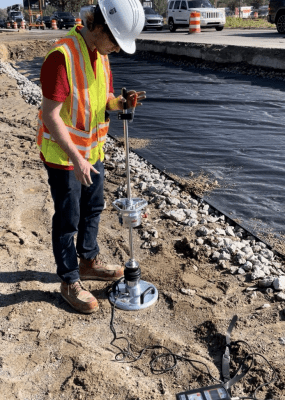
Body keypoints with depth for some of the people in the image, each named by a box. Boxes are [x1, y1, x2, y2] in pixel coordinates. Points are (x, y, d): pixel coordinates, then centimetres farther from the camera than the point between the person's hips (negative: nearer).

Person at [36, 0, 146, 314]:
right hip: (63, 155, -8)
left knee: (93, 209, 20)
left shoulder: (100, 55, 3)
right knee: (67, 220, 4)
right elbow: (50, 115, -25)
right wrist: (76, 159, -26)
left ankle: (89, 261, 40)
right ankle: (69, 282, 21)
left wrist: (122, 103, -10)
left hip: (92, 150, 9)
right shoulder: (62, 55, -24)